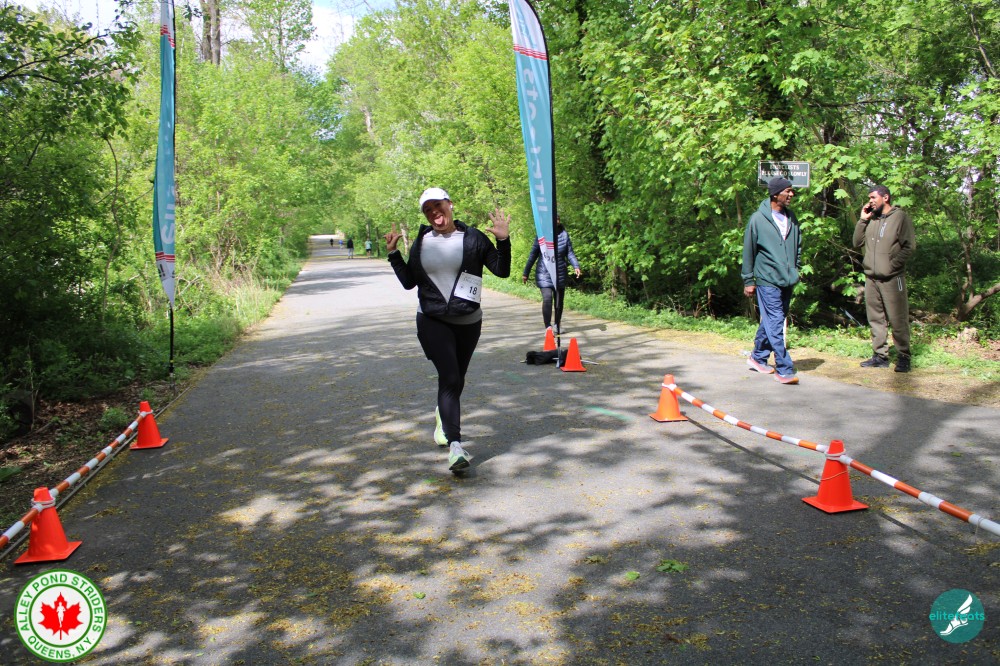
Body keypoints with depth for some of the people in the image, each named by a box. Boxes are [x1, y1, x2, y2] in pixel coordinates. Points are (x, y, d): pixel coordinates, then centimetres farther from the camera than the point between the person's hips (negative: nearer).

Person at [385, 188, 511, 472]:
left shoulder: (473, 238, -3)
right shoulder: (421, 243, 5)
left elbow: (502, 271, -6)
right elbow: (409, 282, 7)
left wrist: (503, 241, -19)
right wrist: (393, 253, 0)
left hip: (467, 321, 1)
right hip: (432, 321, -1)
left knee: (455, 380, 16)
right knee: (449, 377, -17)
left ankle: (442, 417, 49)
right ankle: (455, 446, -22)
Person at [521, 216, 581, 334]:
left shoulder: (564, 235, 1)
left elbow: (570, 253, 5)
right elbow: (533, 255, 2)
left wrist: (576, 266, -12)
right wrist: (526, 273, 5)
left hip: (560, 274, 3)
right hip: (544, 274, -3)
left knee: (559, 300, 12)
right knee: (547, 298, -18)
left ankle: (557, 325, 32)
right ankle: (548, 327, -13)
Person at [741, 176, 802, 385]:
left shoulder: (791, 218, 9)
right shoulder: (758, 219, -8)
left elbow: (798, 245, 23)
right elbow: (748, 252, -2)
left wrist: (795, 269, 16)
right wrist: (748, 281, -1)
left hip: (787, 281, 6)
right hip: (767, 281, -6)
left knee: (770, 322, 15)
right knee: (775, 325, -9)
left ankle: (758, 357, 31)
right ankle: (784, 369, -6)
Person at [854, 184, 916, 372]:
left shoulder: (900, 217, -2)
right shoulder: (871, 219, 14)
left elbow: (909, 247, -7)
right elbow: (857, 242, 10)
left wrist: (892, 265, -13)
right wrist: (862, 220, 3)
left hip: (892, 278, -6)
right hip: (871, 278, 6)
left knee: (898, 319, -4)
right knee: (875, 318, 9)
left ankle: (903, 357, 2)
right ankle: (880, 355, 15)